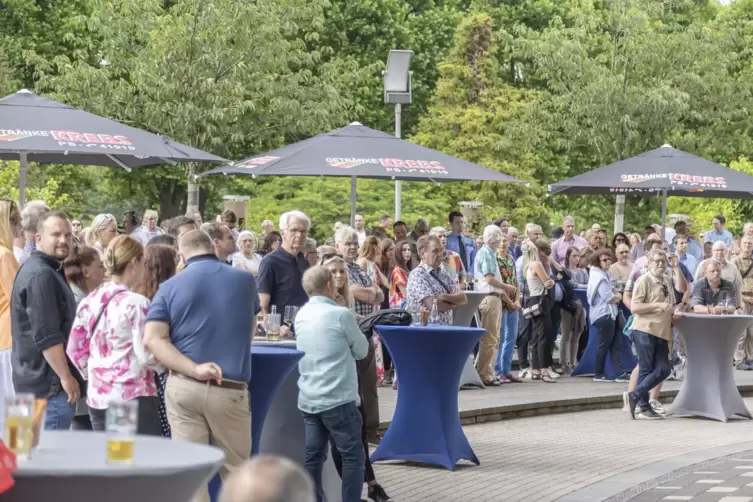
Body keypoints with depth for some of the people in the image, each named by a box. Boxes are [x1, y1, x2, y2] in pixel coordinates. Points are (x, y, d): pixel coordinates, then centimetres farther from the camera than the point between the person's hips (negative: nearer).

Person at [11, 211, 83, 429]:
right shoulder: (41, 275, -19)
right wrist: (66, 377, -22)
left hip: (39, 378, 11)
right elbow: (46, 335, -24)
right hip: (49, 382, -11)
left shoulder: (48, 270, 16)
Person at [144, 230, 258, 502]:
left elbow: (152, 339, -9)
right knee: (235, 471, 10)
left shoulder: (170, 287, 3)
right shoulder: (245, 280, 5)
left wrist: (194, 369, -15)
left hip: (182, 387, 0)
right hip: (230, 389, 0)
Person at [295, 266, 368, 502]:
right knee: (353, 455, 1)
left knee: (313, 455, 8)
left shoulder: (301, 316, 8)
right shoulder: (340, 314, -12)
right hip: (338, 398, -7)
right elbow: (362, 350, -1)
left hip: (308, 399, 7)